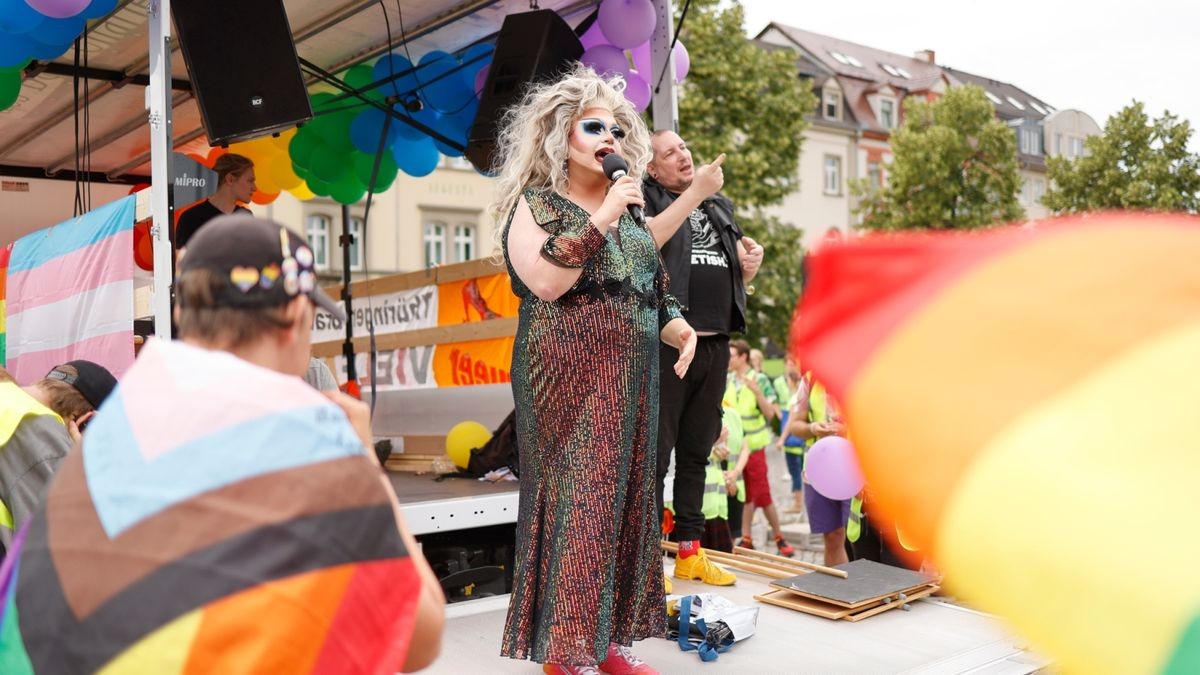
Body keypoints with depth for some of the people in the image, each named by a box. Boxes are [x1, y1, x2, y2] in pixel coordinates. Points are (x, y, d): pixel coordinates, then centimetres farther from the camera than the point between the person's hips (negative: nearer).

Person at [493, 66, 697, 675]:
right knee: (576, 499, -7)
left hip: (631, 378, 7)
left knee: (624, 497, 8)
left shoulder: (626, 209, 18)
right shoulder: (535, 204, -2)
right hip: (569, 375, -7)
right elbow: (545, 283, -16)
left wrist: (673, 322, 3)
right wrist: (599, 223, -19)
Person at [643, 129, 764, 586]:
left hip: (715, 345, 6)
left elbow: (739, 279, 26)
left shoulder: (719, 205, 21)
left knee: (697, 451, 12)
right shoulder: (645, 197, 2)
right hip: (666, 343, -6)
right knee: (656, 451, -4)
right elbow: (646, 240, -21)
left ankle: (690, 552, 21)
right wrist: (695, 192, -18)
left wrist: (751, 263, 3)